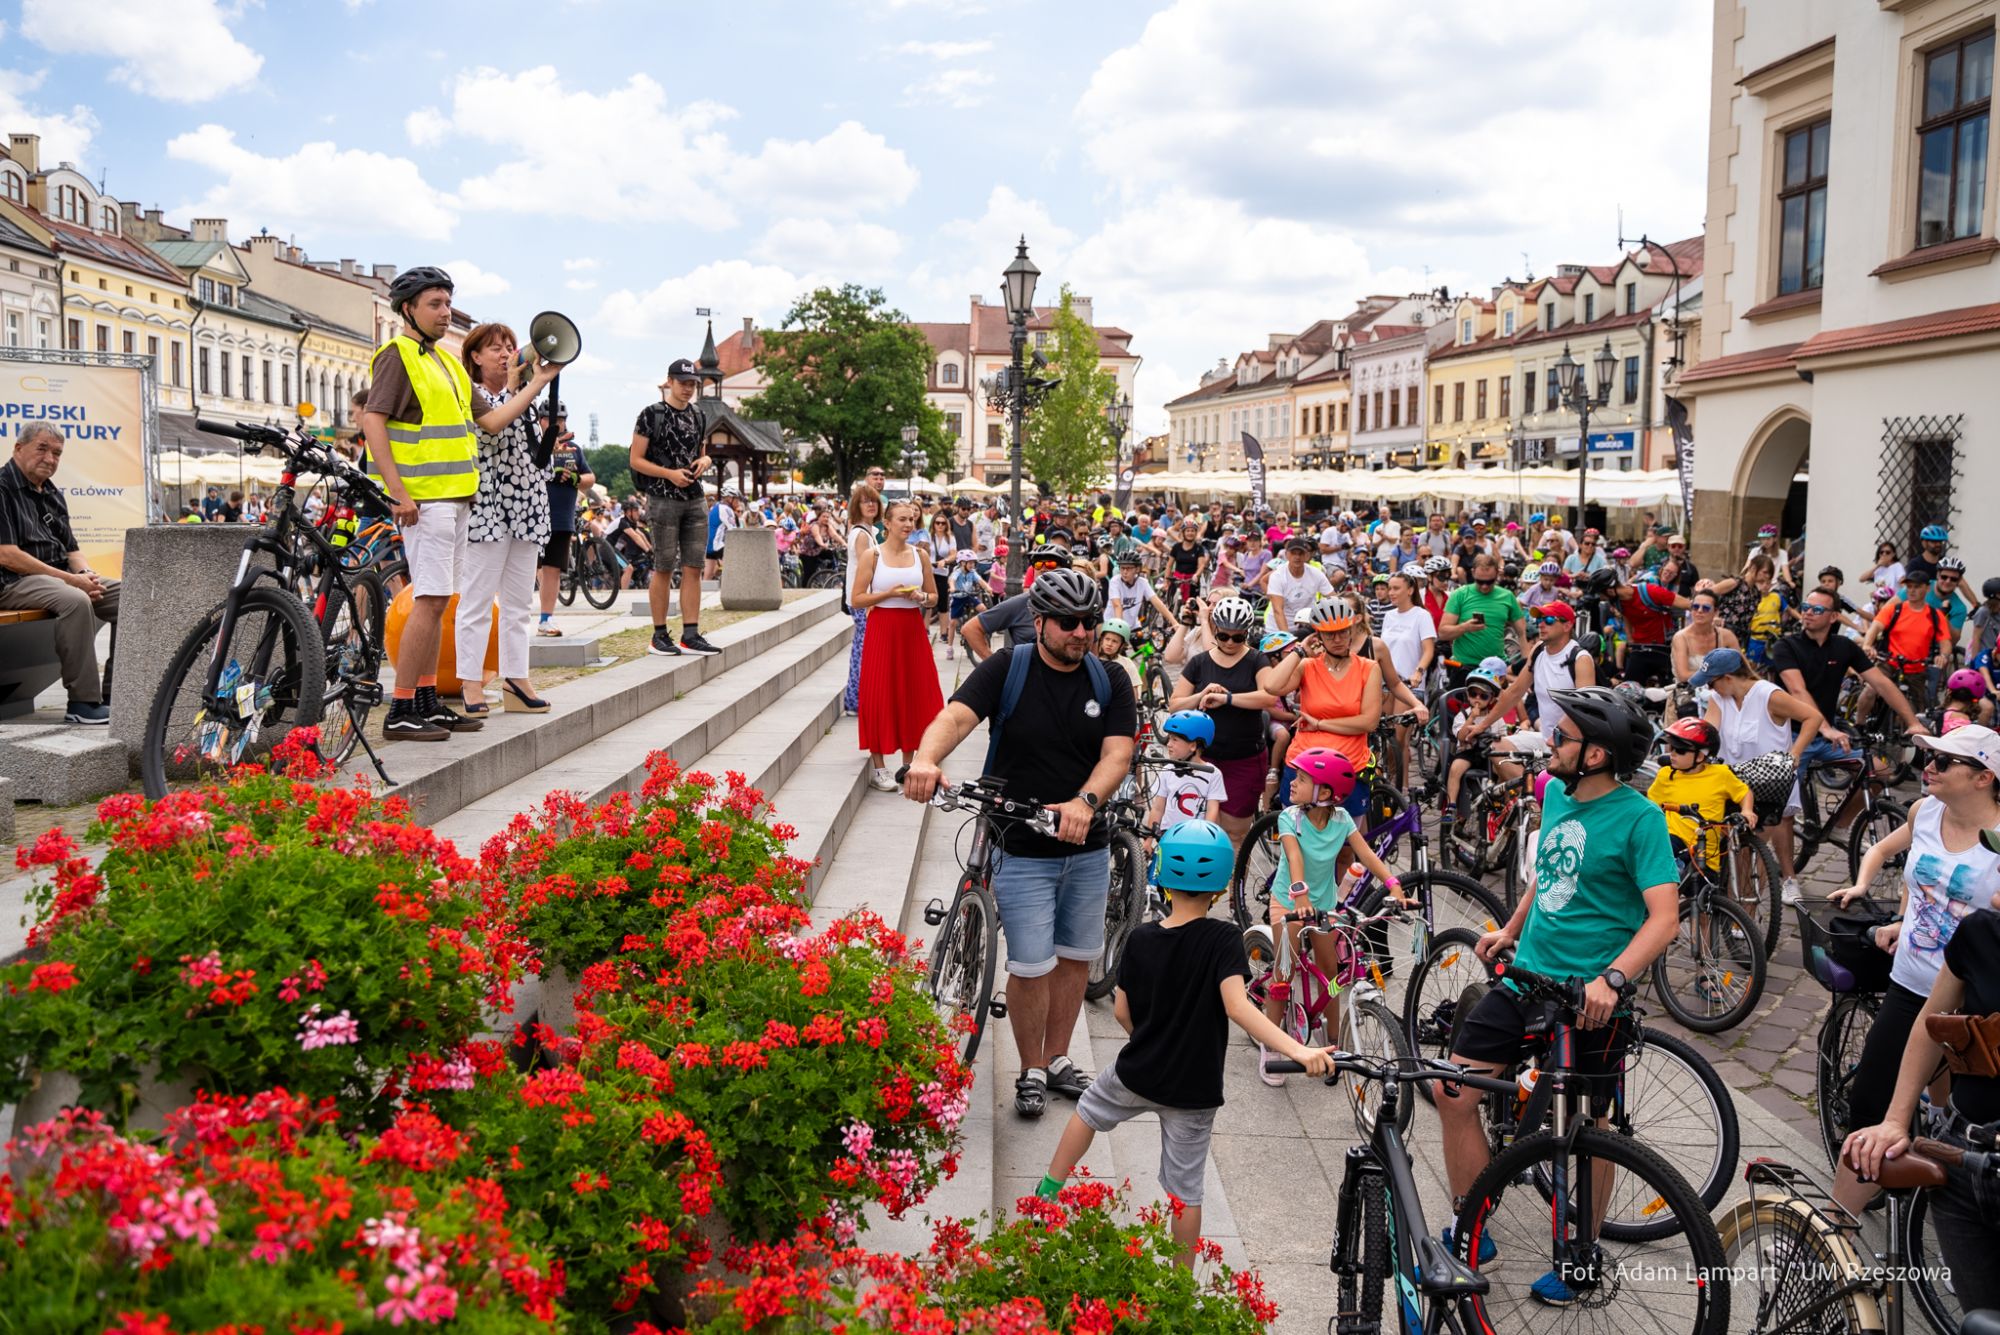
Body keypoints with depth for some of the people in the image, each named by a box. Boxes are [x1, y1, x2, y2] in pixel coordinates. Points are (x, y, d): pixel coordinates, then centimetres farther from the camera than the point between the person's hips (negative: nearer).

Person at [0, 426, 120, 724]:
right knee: (75, 601, -36)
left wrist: (86, 574, -5)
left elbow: (71, 551, 20)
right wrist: (71, 579, -18)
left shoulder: (52, 495, 19)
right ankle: (82, 703, -32)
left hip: (61, 577, 9)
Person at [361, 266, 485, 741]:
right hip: (423, 498, -9)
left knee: (437, 600, 11)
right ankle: (401, 712, -9)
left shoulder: (442, 360, 19)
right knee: (429, 600, -12)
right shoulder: (397, 355, -9)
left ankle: (427, 702, 18)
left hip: (453, 496, 9)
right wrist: (398, 491, -25)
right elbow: (372, 421, -19)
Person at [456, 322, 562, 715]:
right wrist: (537, 383, -22)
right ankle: (470, 683, -2)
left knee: (519, 601, 8)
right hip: (487, 506, -7)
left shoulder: (521, 387, 18)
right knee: (477, 599, -5)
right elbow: (494, 422, -21)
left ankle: (515, 679, 12)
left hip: (527, 505, 7)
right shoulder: (470, 393, -2)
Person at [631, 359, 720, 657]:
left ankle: (690, 634, 6)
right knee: (664, 569, -2)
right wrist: (670, 473, -18)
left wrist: (704, 460, 0)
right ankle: (660, 636, 5)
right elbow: (636, 460, -6)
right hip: (664, 500, -6)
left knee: (693, 568, 3)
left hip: (695, 499, 6)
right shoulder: (652, 414, -4)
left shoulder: (697, 415, 14)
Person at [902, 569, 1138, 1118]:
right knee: (1032, 967, -1)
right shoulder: (1007, 669, -9)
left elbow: (1117, 753, -13)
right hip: (1023, 849, -4)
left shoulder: (1110, 682, -1)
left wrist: (1086, 802, -33)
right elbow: (956, 716, -24)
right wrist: (926, 759, -46)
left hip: (1087, 847, 4)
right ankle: (1031, 1073, 20)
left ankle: (1057, 1061, 34)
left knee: (1075, 957, 15)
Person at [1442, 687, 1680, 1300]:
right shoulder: (1555, 793, 6)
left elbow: (1664, 916, -21)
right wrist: (1509, 929, 27)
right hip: (1527, 975, 7)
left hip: (1590, 995, -6)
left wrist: (1611, 978, -33)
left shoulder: (1638, 818, -15)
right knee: (1452, 1091, 0)